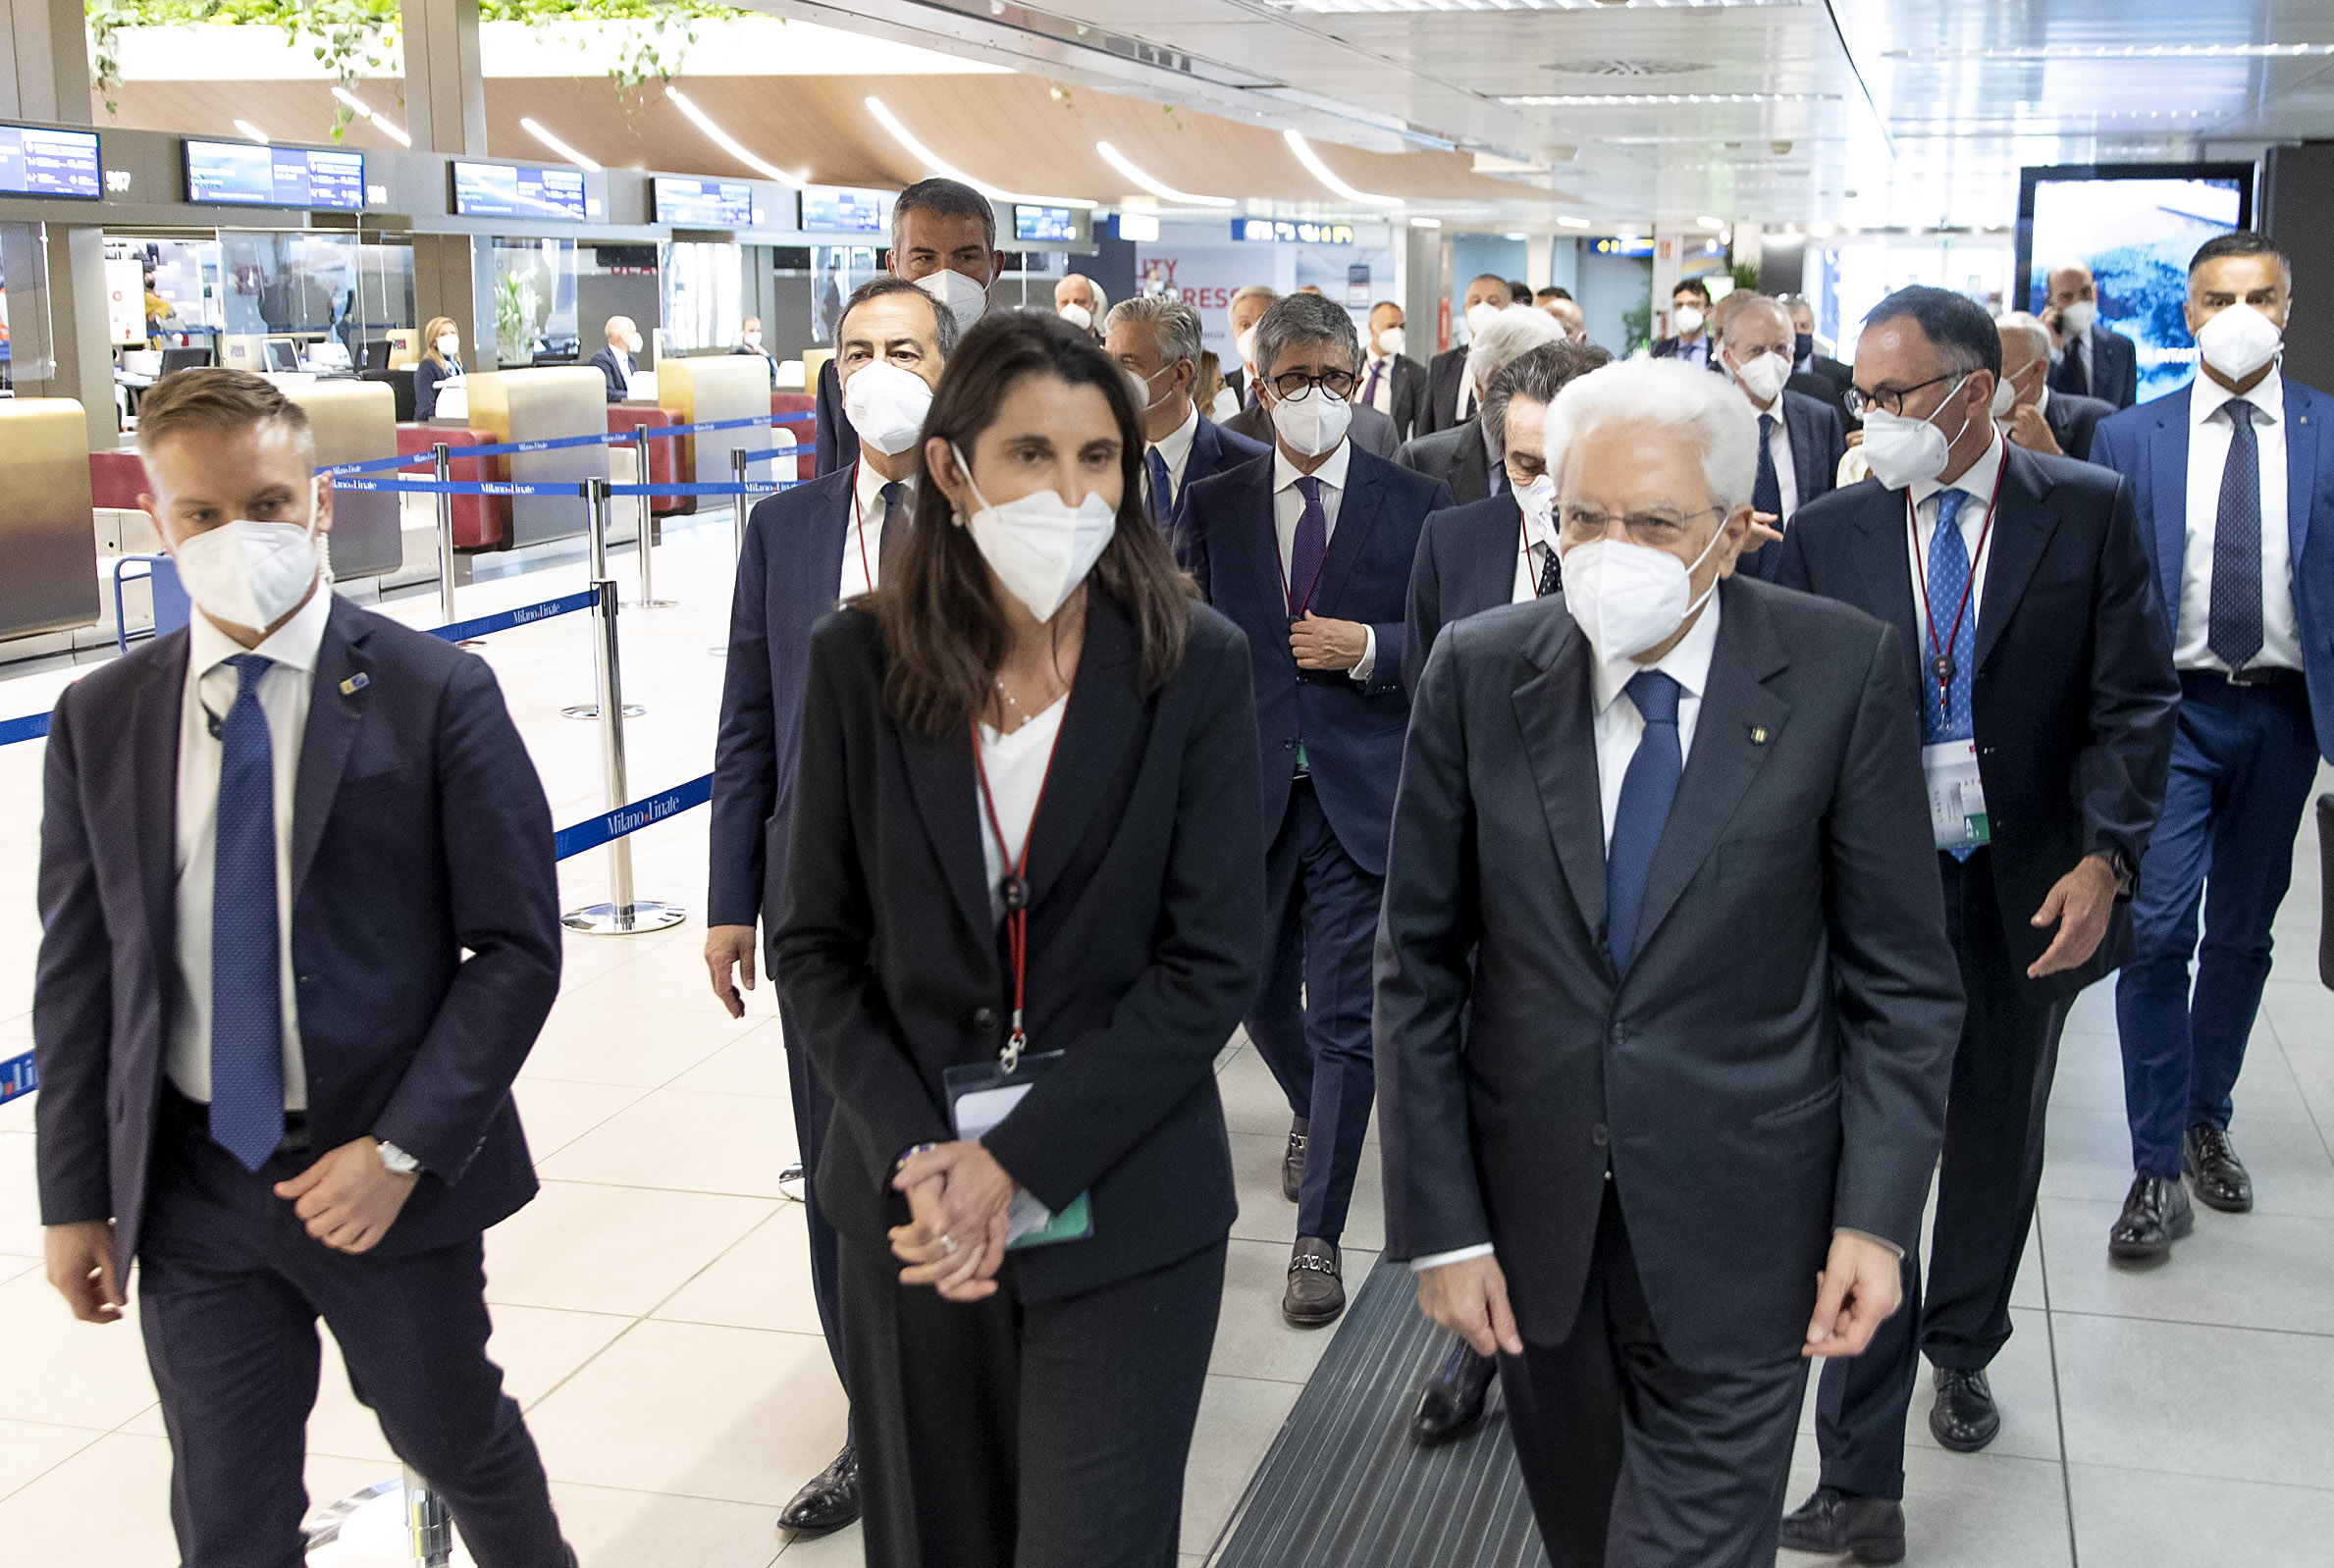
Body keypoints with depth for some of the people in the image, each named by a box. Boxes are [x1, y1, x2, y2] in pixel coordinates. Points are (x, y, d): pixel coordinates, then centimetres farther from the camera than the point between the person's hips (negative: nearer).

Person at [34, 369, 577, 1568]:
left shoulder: (435, 693, -9)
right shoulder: (97, 721, 1)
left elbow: (516, 944, -10)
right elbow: (76, 972, 5)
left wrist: (400, 1151, -15)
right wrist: (74, 1197, 3)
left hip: (390, 1172, -2)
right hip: (189, 1189, 3)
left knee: (459, 1441, 19)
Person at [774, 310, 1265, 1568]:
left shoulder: (1194, 665, -7)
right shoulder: (860, 661, -3)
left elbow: (1213, 961, -9)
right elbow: (817, 942, 1)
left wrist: (1016, 1162, -13)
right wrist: (915, 1158, -11)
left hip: (1118, 1214, -2)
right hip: (912, 1211, 2)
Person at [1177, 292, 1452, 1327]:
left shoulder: (1414, 504, 1)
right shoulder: (1213, 506, 6)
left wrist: (1369, 647, -15)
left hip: (1362, 795, -2)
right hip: (1249, 792, 3)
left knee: (1345, 1020, -2)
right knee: (1260, 993, 17)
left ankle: (1319, 1237, 10)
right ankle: (1310, 1114, 49)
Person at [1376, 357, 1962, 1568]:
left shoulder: (1842, 671, -9)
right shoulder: (1478, 673, -6)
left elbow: (1900, 976, -3)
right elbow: (1419, 967, -1)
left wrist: (1876, 1215, -9)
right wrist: (1439, 1223, -4)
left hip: (1736, 1238, -2)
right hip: (1530, 1225, 2)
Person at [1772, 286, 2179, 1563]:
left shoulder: (2088, 513, -2)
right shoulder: (1826, 537, -1)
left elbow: (2132, 702, -3)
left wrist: (2104, 856, -15)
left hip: (2029, 893, 1)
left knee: (1997, 1145, 19)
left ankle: (1961, 1350, 46)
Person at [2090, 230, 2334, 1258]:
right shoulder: (2129, 439, 0)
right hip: (2172, 712, -2)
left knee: (2242, 933, 13)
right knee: (2159, 930, -9)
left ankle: (2207, 1121, 31)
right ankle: (2158, 1167, 0)